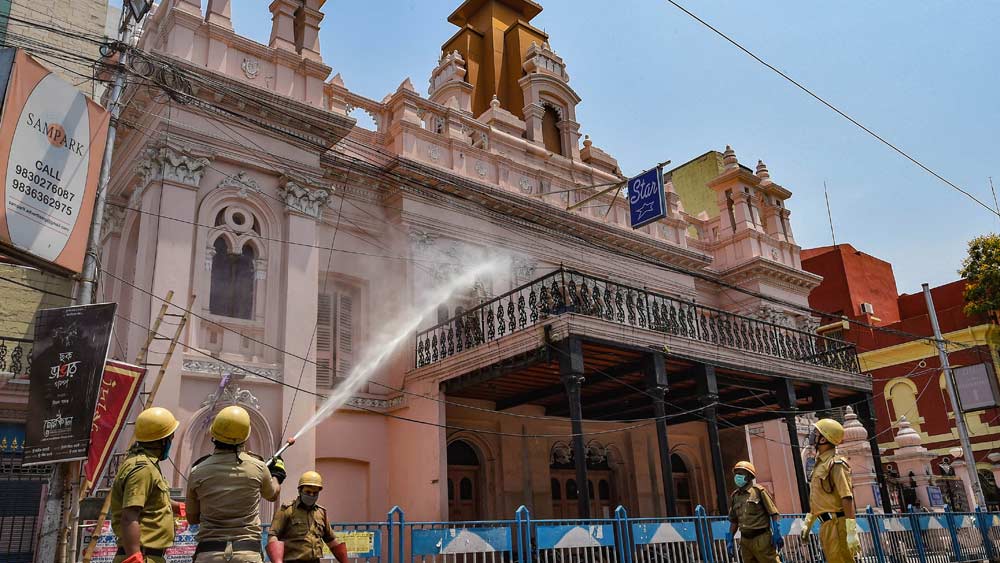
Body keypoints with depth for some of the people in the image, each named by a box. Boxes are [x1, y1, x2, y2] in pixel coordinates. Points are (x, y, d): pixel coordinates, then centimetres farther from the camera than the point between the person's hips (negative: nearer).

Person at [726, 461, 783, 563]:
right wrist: (730, 539, 13)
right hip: (745, 540, 6)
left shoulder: (759, 491, -4)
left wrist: (776, 534, -11)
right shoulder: (735, 495, 11)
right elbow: (734, 520, 18)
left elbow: (773, 513, -5)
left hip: (761, 538, -6)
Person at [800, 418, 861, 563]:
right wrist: (808, 523, 23)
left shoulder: (835, 464, -13)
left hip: (836, 524, -9)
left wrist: (851, 532, -24)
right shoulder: (820, 464, 15)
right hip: (826, 525, 9)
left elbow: (847, 499, -20)